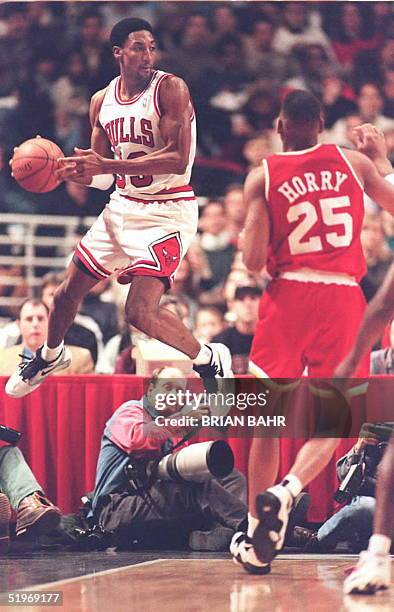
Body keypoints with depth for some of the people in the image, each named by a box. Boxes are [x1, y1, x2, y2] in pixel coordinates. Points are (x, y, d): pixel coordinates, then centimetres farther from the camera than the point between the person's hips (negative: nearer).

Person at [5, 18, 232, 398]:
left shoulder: (170, 89, -14)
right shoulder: (102, 101, 5)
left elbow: (177, 159, -24)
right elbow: (101, 176, 14)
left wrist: (108, 165, -28)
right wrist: (65, 170, -7)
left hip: (167, 212, -7)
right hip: (123, 207, 7)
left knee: (141, 312, -20)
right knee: (67, 294, 14)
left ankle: (209, 360, 3)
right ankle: (50, 356, 44)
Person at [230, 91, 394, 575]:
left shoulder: (262, 177, 1)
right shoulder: (353, 162, 5)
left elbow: (254, 260, -6)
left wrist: (246, 240, 16)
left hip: (289, 294, 0)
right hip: (345, 299, 0)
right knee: (331, 422, 8)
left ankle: (257, 539, 10)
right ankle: (287, 490, -18)